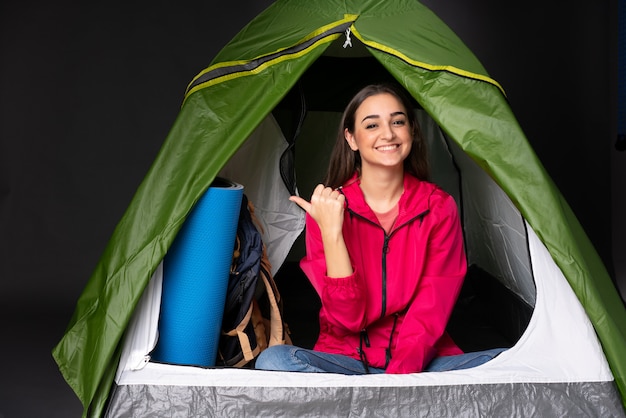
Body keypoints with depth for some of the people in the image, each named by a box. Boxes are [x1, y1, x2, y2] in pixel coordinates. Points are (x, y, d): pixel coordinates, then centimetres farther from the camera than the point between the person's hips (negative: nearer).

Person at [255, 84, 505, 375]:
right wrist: (330, 231, -21)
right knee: (273, 360, -30)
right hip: (348, 359, -1)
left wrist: (402, 371, -23)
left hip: (421, 361, 1)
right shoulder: (327, 208, -4)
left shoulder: (439, 208, -1)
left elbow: (431, 310, -7)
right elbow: (346, 318, -13)